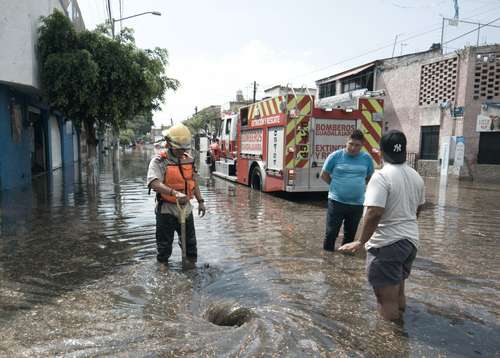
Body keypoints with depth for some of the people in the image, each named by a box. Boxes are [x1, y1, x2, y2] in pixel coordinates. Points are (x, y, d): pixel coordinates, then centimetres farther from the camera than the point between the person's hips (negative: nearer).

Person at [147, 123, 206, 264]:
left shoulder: (189, 160, 6)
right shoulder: (159, 161, -14)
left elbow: (193, 182, 16)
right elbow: (154, 183, -30)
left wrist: (200, 201, 12)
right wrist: (174, 192, -42)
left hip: (186, 208, 6)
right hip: (166, 209, -5)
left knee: (190, 242, 18)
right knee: (164, 245, 9)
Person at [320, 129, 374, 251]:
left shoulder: (367, 158, 1)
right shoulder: (335, 156, -7)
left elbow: (369, 177, 17)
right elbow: (324, 175, 3)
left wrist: (357, 186, 7)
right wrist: (336, 186, 3)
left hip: (357, 204, 3)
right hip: (336, 202, -3)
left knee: (350, 233, 16)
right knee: (331, 232, 2)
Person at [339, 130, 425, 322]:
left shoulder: (382, 176, -19)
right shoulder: (416, 176, 6)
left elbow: (374, 213, -29)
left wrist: (360, 241, -20)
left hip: (387, 244, -8)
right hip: (410, 241, 8)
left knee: (387, 297, 2)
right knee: (398, 288, 25)